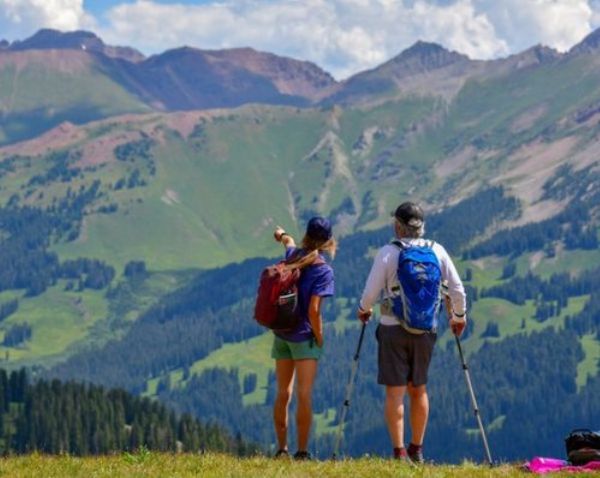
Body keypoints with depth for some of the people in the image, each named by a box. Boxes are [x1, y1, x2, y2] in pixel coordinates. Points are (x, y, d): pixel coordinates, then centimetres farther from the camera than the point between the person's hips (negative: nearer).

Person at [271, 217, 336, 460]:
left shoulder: (293, 255, 2)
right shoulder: (323, 270, -15)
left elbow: (289, 242, 29)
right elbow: (314, 311, -19)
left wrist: (282, 235, 52)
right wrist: (320, 339, -5)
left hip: (281, 335, 6)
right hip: (304, 337, -6)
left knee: (283, 395, 12)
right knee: (304, 395, -5)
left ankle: (282, 449, 18)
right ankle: (302, 451, -7)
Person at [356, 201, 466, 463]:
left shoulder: (388, 253, -9)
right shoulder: (437, 251, 0)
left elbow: (370, 293, -9)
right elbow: (457, 290, 3)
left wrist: (363, 310, 12)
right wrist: (459, 317, 19)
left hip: (393, 328, -3)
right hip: (425, 330, 4)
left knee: (395, 392, 0)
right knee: (418, 390, 16)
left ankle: (399, 453, -5)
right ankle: (417, 451, 23)